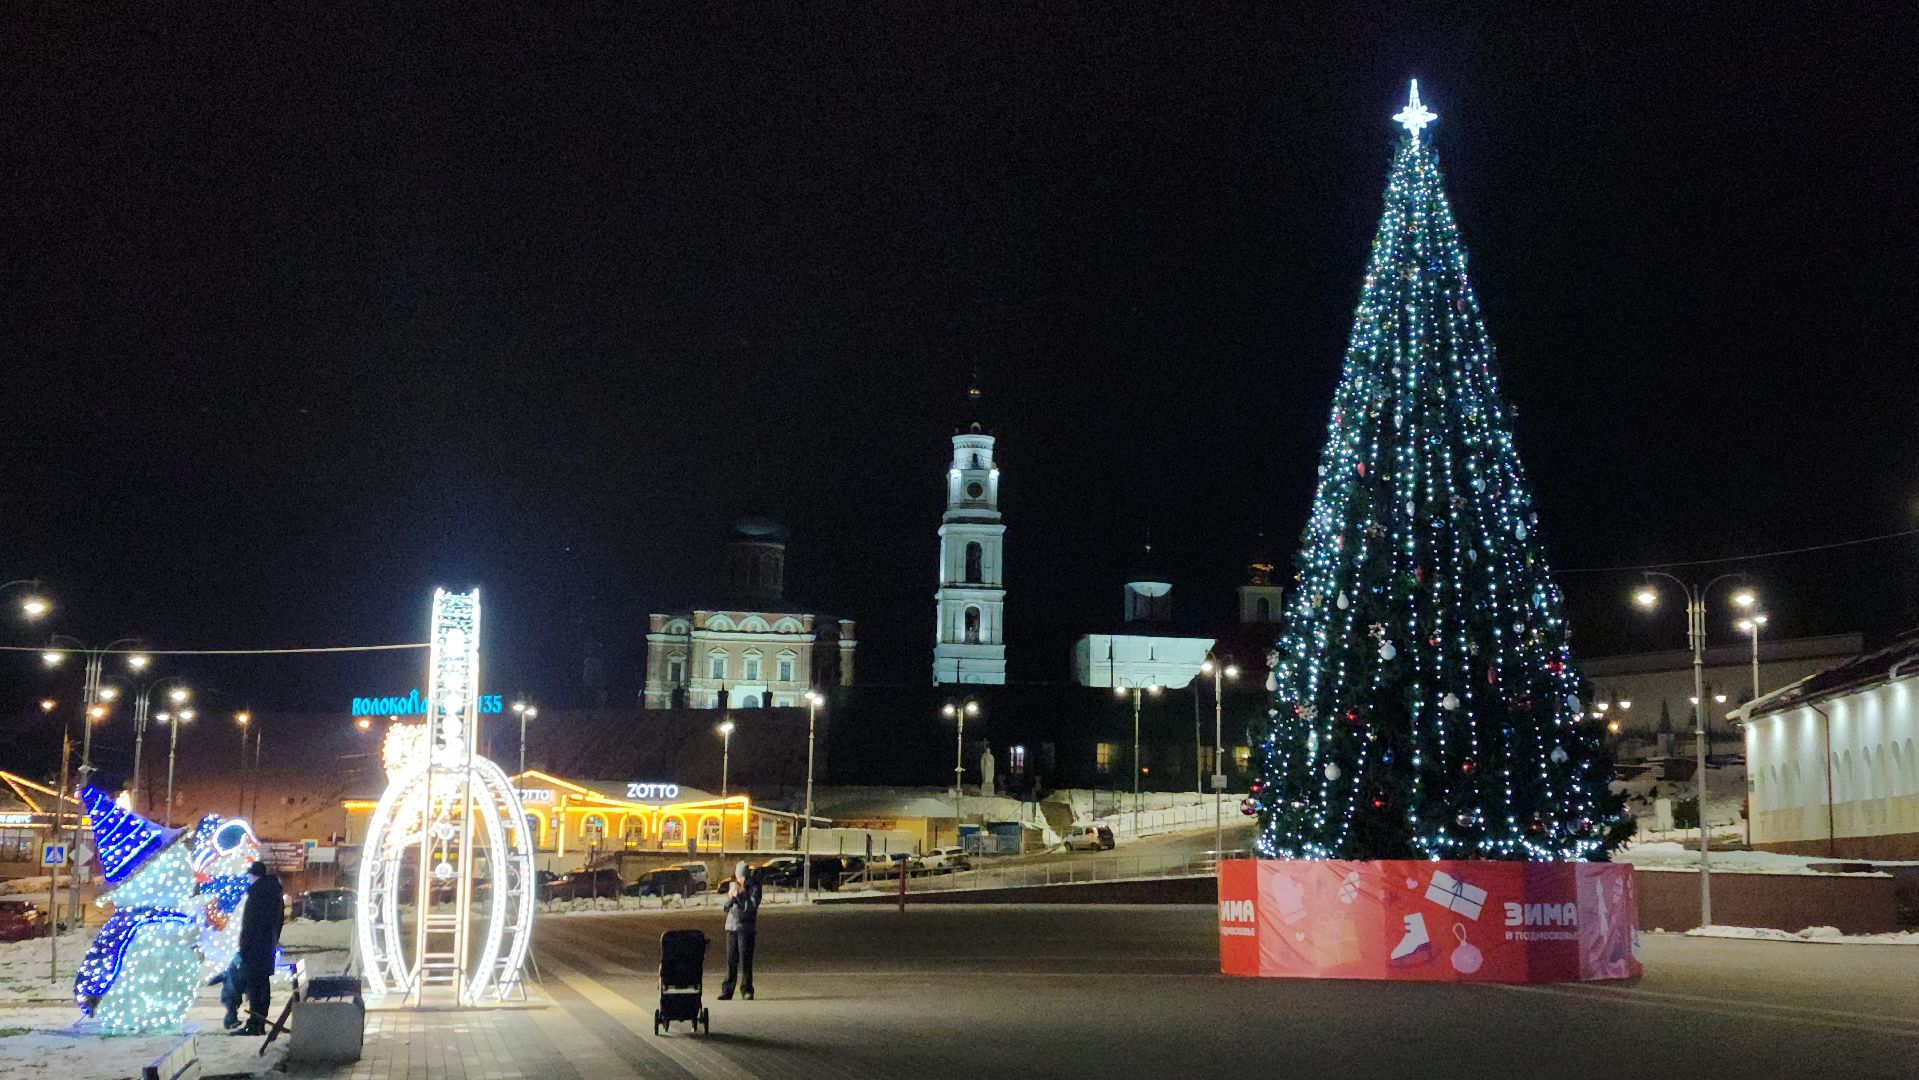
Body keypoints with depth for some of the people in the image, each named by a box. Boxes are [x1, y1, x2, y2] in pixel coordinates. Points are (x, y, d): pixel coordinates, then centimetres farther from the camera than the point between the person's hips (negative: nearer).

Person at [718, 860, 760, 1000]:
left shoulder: (754, 888, -4)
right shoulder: (732, 885, 11)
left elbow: (751, 907, -15)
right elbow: (726, 907, 11)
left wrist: (738, 896, -16)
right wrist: (731, 898, -8)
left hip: (746, 927, -4)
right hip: (732, 926, 4)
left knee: (745, 960, -5)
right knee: (731, 960, 4)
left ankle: (747, 991, 3)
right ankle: (727, 991, 7)